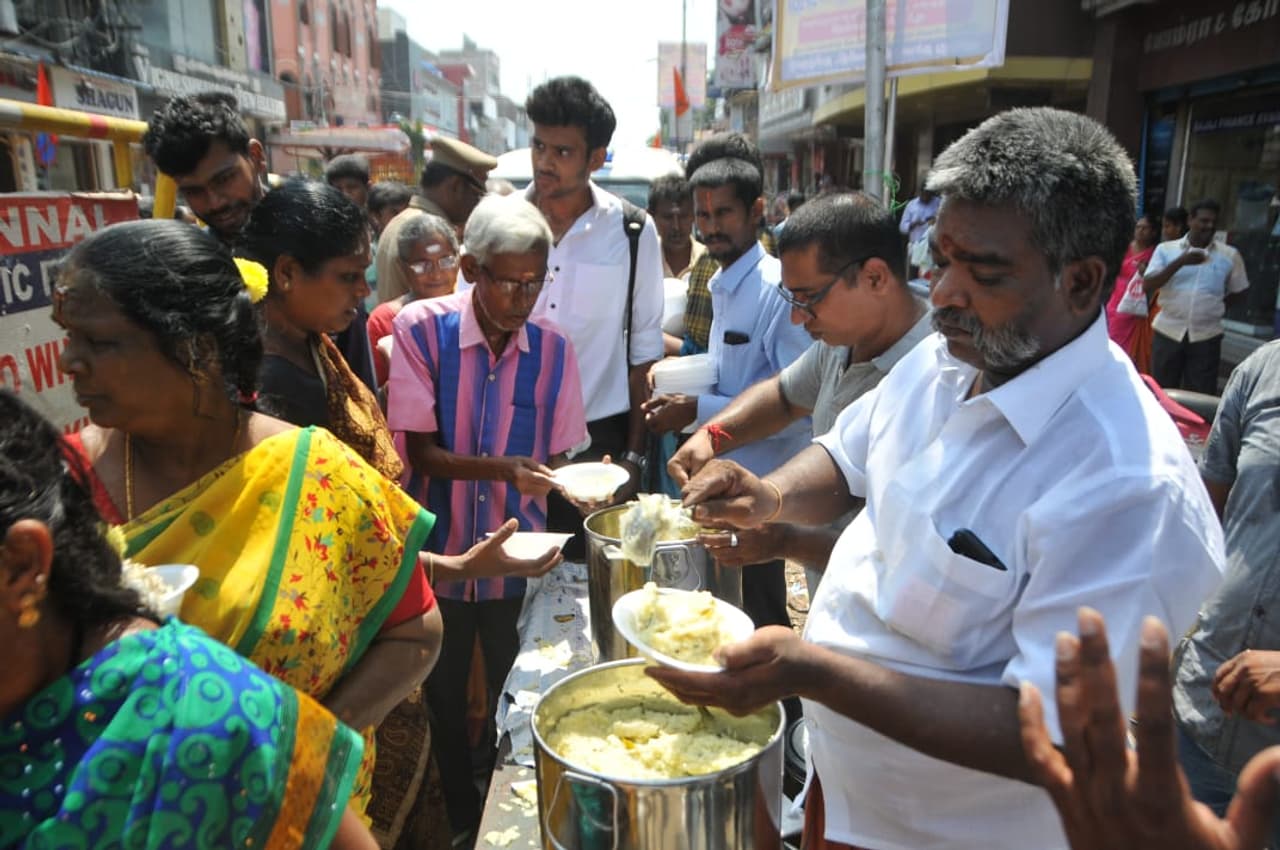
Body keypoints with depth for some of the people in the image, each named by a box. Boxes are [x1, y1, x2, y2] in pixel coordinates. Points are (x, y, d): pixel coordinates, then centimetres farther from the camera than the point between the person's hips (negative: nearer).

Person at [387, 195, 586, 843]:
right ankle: (462, 821, 44)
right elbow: (420, 452, -15)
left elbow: (555, 458, 1)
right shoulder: (421, 328, -14)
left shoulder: (553, 348, -7)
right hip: (440, 554, -1)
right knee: (445, 700, 19)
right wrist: (502, 468, -31)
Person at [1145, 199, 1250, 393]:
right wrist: (1180, 262, -19)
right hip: (1168, 331, 0)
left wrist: (1214, 306, 3)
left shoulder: (1230, 255, 3)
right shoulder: (1166, 249, 0)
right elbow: (1148, 286, -11)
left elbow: (1238, 290, 14)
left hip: (1206, 336, 0)